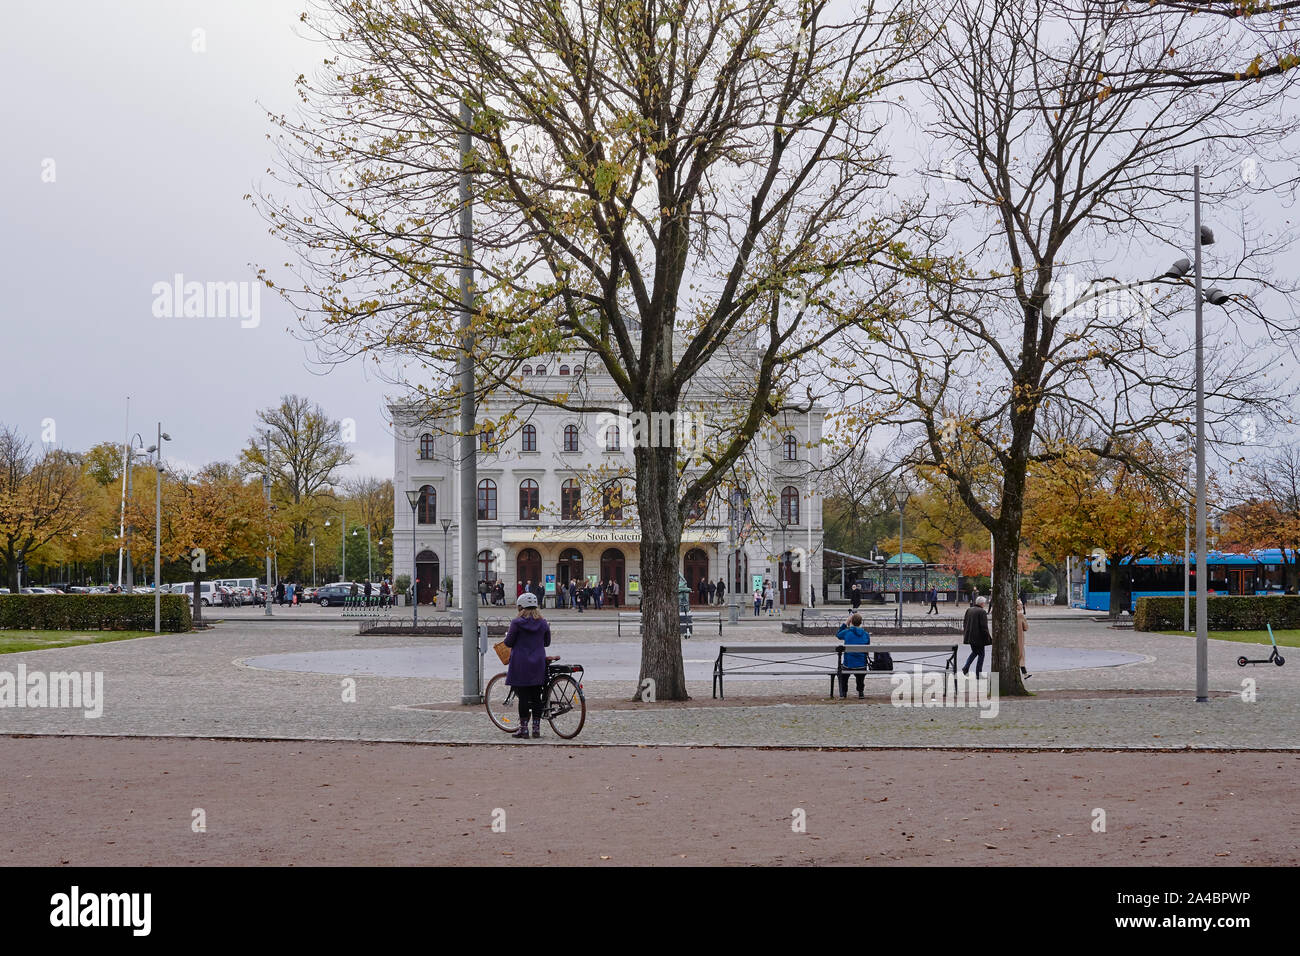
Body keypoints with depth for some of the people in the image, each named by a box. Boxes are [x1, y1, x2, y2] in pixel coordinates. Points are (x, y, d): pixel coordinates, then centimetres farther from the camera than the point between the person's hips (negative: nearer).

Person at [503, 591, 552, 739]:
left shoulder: (517, 623, -10)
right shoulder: (543, 623, 4)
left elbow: (509, 642, -6)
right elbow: (547, 642, 13)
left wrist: (507, 635, 15)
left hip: (521, 665, -4)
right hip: (538, 665, 4)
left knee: (523, 697, -1)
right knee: (536, 697, 9)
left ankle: (523, 729, 1)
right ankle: (536, 728, 12)